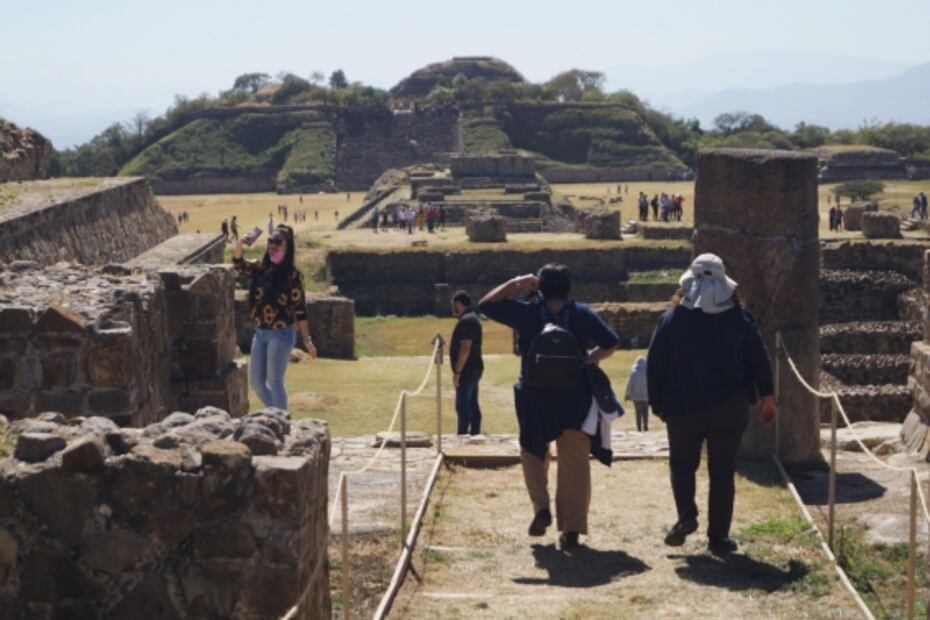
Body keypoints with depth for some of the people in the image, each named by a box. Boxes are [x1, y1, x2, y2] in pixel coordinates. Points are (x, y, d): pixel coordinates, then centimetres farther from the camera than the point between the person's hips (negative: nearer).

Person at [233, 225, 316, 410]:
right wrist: (242, 242, -21)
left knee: (275, 382, -4)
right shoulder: (259, 268, 6)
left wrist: (306, 339, -12)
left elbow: (299, 308, -9)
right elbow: (238, 263, -4)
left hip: (281, 334, -6)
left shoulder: (292, 274, -9)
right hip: (260, 333, 6)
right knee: (256, 381, 11)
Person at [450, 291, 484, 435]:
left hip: (467, 370, -10)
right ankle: (475, 434, 14)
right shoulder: (472, 318, 16)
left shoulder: (466, 321, -17)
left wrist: (457, 372, -21)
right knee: (472, 405, 11)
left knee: (462, 407, -9)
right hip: (473, 369, 10)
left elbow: (465, 349, -23)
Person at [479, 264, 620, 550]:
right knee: (575, 464, 7)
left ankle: (541, 508, 3)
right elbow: (611, 343, 7)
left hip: (535, 397, 0)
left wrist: (515, 284, 8)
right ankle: (571, 529, 4)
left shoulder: (527, 312, -3)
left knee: (534, 453, 22)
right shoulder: (582, 314, 2)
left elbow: (486, 305, 5)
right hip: (574, 398, 1)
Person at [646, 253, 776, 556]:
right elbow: (759, 359, 4)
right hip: (729, 408, 1)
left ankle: (686, 514, -8)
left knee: (682, 464, 17)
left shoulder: (672, 318, -3)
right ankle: (718, 537, 7)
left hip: (683, 408, 0)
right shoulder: (741, 317, -1)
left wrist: (658, 404, 8)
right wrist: (766, 396, 15)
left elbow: (654, 364, -1)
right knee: (722, 472, 8)